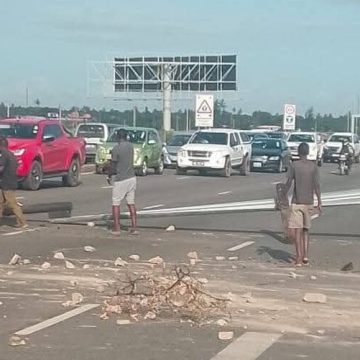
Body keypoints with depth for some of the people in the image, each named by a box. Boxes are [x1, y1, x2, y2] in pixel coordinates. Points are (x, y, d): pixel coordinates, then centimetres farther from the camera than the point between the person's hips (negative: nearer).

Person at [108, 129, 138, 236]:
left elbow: (113, 165, -10)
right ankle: (134, 227, 8)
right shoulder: (130, 146, 4)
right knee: (131, 203, 10)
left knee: (116, 204, 3)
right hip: (131, 178, 6)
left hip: (120, 179, -6)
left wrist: (110, 175, 5)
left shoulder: (116, 149, -13)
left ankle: (116, 228, 2)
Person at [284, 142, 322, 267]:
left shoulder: (294, 165, -5)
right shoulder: (314, 166, 1)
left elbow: (288, 183, -7)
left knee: (296, 230, -4)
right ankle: (305, 256, 6)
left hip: (296, 203, -3)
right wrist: (319, 202, 0)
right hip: (309, 202, 3)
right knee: (305, 229, 15)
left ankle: (299, 257, -13)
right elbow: (317, 185, -3)